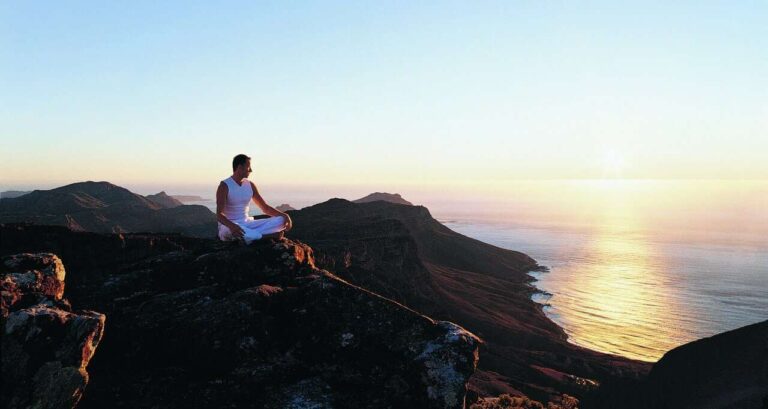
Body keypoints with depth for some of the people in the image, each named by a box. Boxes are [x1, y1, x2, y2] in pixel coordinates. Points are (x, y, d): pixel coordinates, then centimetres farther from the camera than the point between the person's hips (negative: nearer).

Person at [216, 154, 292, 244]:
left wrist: (284, 215, -5)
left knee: (280, 221, -13)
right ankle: (269, 236, -33)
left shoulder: (250, 185, 9)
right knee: (230, 230, -44)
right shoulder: (224, 186, -9)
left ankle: (251, 235, -30)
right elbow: (219, 215, -19)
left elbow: (265, 208, 13)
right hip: (229, 226, -5)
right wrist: (232, 226, -42)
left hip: (247, 224, 5)